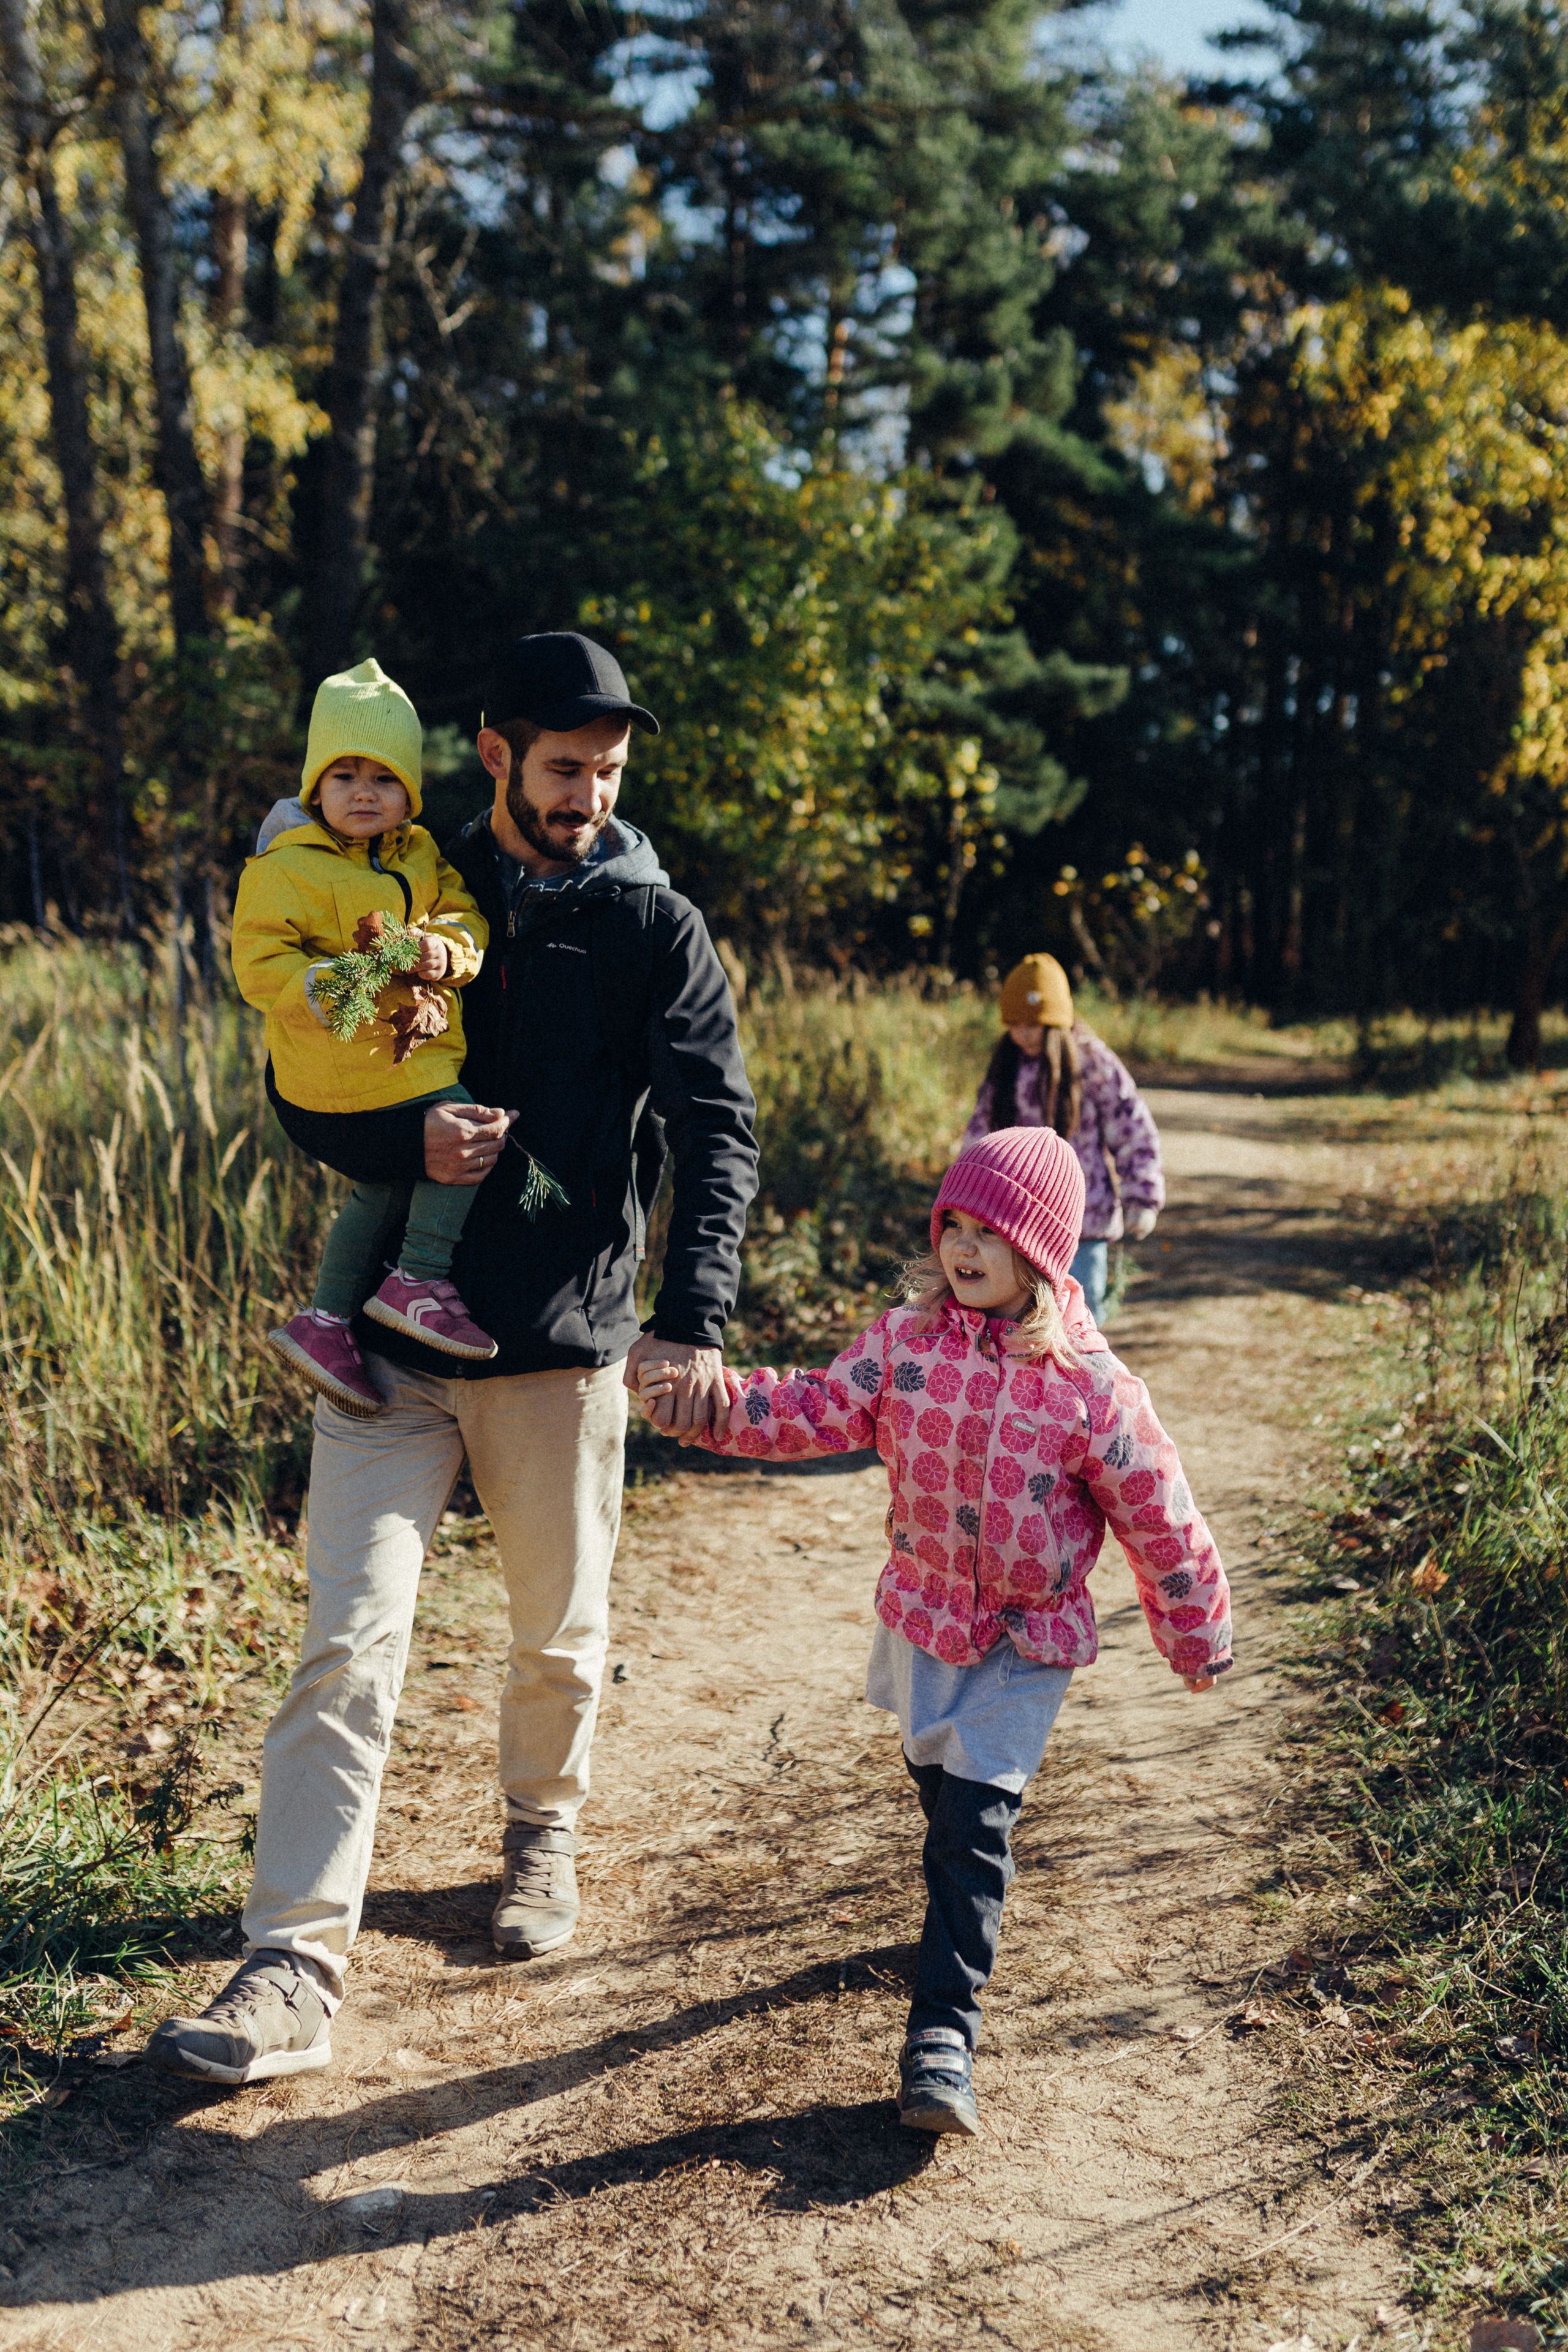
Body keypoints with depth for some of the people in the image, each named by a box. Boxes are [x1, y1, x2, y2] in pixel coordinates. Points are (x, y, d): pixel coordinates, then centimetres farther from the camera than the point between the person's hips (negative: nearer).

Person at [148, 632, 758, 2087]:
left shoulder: (655, 928, 1)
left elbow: (716, 1128, -10)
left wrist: (696, 1317, -25)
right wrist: (408, 1138, -13)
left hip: (564, 1343, -1)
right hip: (392, 1329, 1)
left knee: (559, 1638, 13)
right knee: (348, 1642, -5)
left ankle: (541, 1834, 40)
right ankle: (294, 1967, -1)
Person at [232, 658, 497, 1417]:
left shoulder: (424, 857, 9)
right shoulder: (284, 870, -11)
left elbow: (469, 919, 3)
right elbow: (260, 967, -17)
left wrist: (447, 948, -21)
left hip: (418, 1060, 8)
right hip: (344, 1080, -8)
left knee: (384, 1190, 16)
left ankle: (323, 1322, 25)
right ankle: (418, 1282, -4)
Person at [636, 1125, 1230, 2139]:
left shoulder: (1090, 1384, -17)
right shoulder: (902, 1342, -8)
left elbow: (1157, 1514, -8)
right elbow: (815, 1412, -7)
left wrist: (1197, 1635, 0)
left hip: (1030, 1643, -4)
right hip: (923, 1618, 4)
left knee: (976, 1817, -10)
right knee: (942, 1790, 22)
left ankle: (944, 2027, -5)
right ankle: (968, 1914, 51)